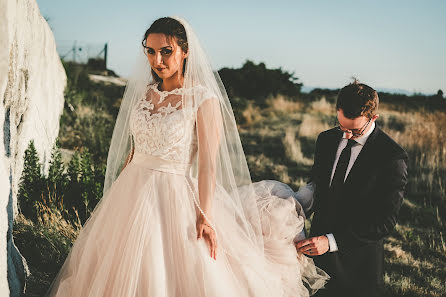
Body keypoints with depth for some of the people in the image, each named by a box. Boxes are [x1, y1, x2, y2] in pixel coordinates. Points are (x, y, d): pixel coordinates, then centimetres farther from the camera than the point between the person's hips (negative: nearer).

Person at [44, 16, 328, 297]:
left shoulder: (203, 99, -10)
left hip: (174, 197, -6)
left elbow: (207, 164, -14)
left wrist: (204, 216, -22)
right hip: (132, 192, 6)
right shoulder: (142, 92, 7)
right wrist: (117, 195, 13)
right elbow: (133, 150, 13)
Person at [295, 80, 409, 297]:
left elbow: (385, 221, -20)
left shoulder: (392, 158, -18)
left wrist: (332, 241, -28)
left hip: (358, 262, -5)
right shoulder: (326, 139, 1)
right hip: (318, 247, 5)